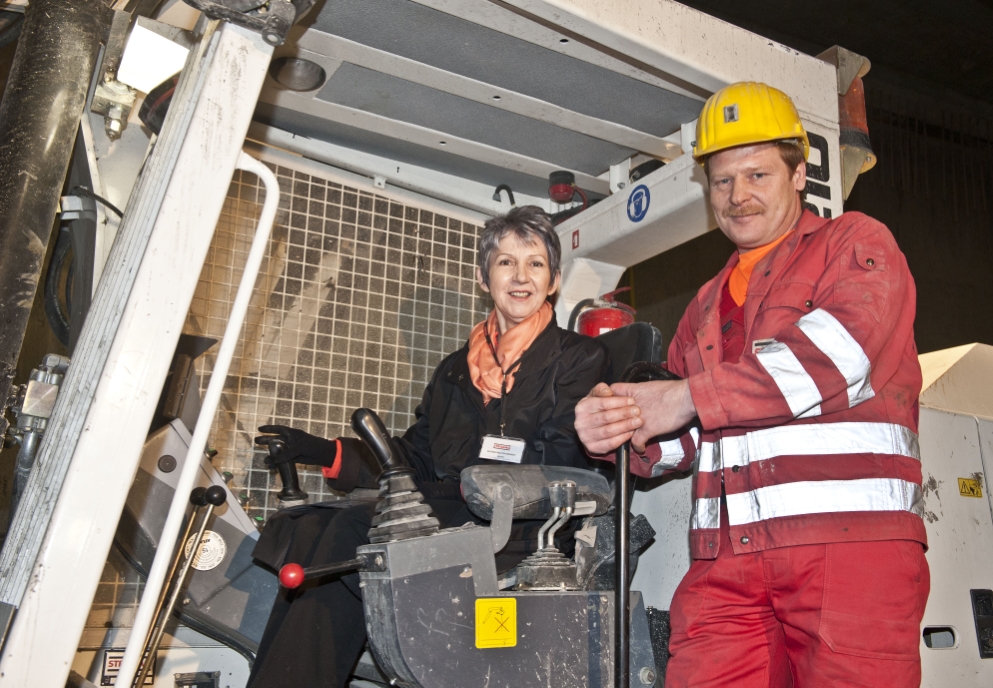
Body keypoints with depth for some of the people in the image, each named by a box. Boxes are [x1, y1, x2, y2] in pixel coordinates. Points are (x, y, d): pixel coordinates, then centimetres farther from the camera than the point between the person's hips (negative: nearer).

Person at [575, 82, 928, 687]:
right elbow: (681, 441, 20)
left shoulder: (856, 242, 10)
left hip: (851, 539, -4)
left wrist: (689, 398, -7)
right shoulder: (707, 305, 26)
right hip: (726, 557, 4)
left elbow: (835, 353, -11)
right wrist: (619, 426, -3)